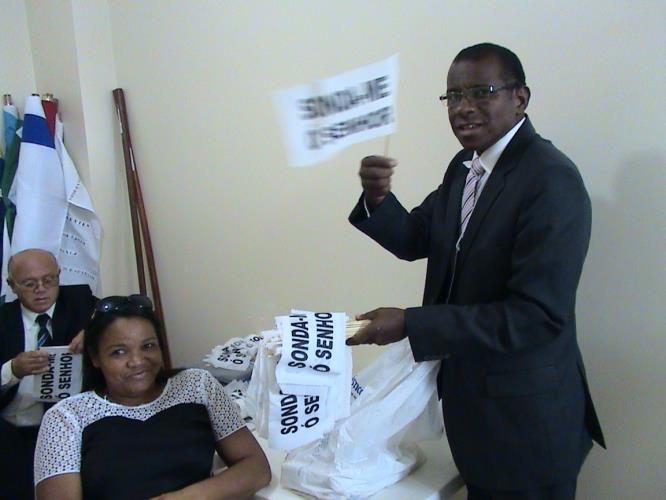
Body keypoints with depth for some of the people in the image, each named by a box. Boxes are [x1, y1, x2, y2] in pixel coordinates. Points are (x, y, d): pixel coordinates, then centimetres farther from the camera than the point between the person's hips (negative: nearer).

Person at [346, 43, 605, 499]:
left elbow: (538, 315, -27)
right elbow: (414, 239, 7)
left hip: (524, 415, -7)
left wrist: (410, 325, -28)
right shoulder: (465, 167, 4)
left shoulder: (552, 180, -22)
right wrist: (378, 199, -14)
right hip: (470, 395, 7)